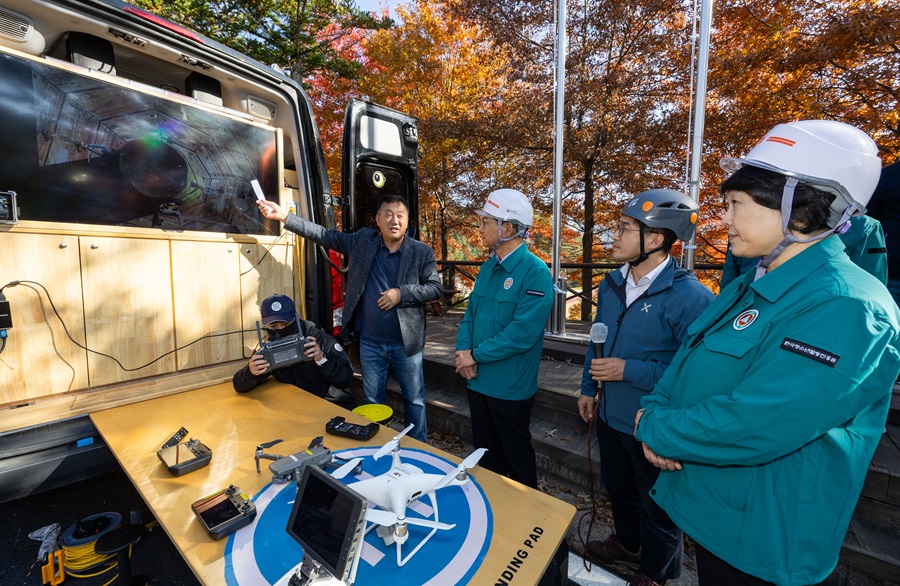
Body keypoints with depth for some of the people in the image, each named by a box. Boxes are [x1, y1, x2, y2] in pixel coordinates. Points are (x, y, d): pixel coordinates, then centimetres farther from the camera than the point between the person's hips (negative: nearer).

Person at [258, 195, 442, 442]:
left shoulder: (422, 252, -5)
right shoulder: (363, 240, 1)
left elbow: (436, 287, -6)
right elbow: (325, 236, 3)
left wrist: (401, 293, -19)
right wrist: (284, 216, -2)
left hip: (406, 342, -2)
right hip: (370, 342, 2)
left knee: (414, 400, 13)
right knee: (373, 401, 17)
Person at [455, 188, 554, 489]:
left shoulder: (535, 273, -18)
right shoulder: (488, 267, 6)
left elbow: (523, 332, -25)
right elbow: (470, 313, 8)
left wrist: (476, 355, -18)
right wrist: (463, 351, -8)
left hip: (510, 386, -7)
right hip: (478, 381, 7)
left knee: (517, 456, 15)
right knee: (486, 453, 24)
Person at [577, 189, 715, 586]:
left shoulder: (688, 297, -25)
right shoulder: (612, 284, -1)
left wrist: (629, 371, -26)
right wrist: (588, 388, 11)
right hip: (610, 415, 7)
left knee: (657, 505, 20)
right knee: (618, 487, 29)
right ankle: (627, 544, 58)